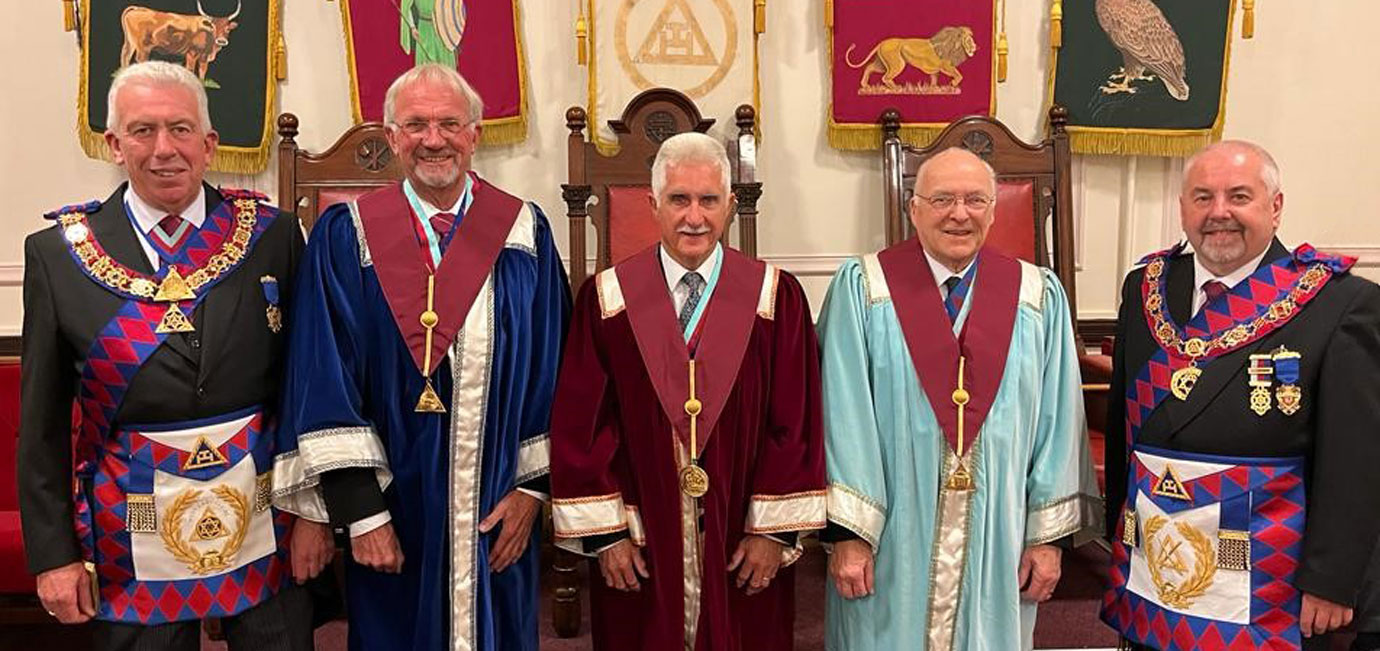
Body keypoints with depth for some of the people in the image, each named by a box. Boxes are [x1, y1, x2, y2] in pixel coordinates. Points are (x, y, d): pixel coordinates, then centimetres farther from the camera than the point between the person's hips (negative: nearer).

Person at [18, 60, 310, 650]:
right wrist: (53, 554, 1)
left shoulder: (272, 235, -3)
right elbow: (41, 421, 2)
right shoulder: (56, 252, -1)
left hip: (266, 524, 0)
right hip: (132, 534, 0)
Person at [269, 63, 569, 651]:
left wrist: (532, 487, -4)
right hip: (394, 514, -1)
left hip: (498, 517, 2)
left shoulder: (525, 232, 0)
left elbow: (550, 370, 1)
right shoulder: (346, 236, -4)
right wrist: (359, 510, -13)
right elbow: (325, 380, -8)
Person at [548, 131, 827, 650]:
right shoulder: (605, 300, -2)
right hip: (638, 548, 0)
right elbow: (579, 425, -2)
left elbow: (795, 423, -3)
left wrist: (775, 529, -6)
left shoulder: (777, 298, -3)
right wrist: (604, 531, -5)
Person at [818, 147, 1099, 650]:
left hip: (996, 544, 2)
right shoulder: (862, 288, -5)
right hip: (891, 543, -2)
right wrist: (847, 533, -11)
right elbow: (844, 414, -9)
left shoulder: (1040, 296, 2)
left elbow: (1057, 419, 3)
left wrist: (1049, 533, 1)